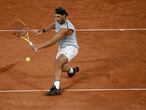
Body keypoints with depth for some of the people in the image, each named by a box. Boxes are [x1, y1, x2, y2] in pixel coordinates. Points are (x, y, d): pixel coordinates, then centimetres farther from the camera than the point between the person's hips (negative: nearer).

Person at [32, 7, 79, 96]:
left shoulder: (66, 28, -32)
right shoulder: (59, 21, -5)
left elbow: (52, 42, -34)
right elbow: (53, 26, 22)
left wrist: (39, 47, -34)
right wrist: (43, 30, 4)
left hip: (70, 48, -10)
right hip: (62, 48, 10)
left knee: (59, 62, -33)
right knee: (60, 68, 23)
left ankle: (56, 88, -40)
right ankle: (72, 70, 58)